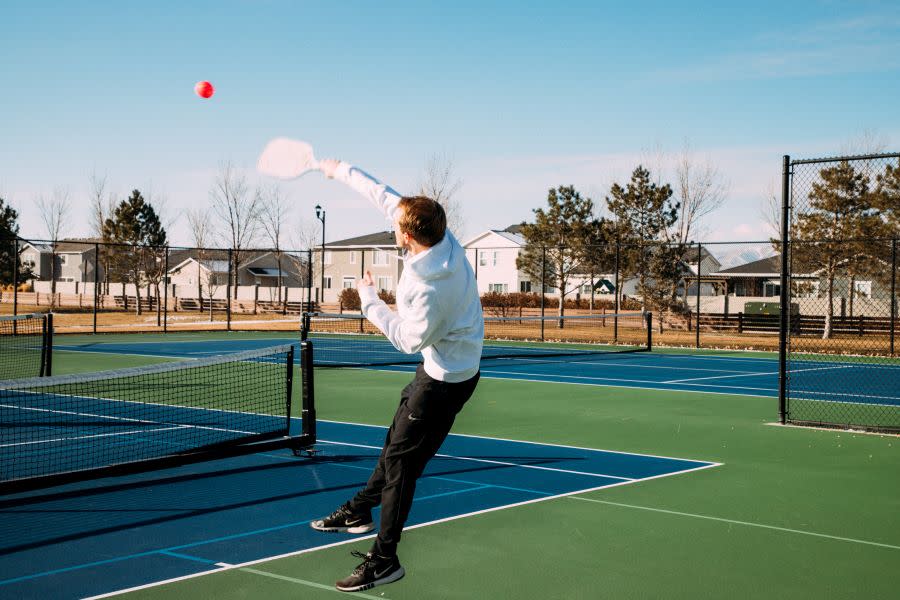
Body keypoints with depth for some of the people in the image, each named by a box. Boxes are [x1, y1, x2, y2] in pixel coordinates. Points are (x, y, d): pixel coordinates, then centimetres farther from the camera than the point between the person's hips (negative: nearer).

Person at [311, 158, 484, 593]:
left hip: (444, 380, -10)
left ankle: (384, 560, 6)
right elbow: (387, 197, 1)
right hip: (442, 366, 10)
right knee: (397, 440, 23)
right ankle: (360, 512, 40)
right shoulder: (442, 237, -11)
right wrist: (342, 171, 11)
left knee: (400, 462, -3)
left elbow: (409, 340, -21)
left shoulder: (428, 288, -35)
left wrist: (370, 301, -12)